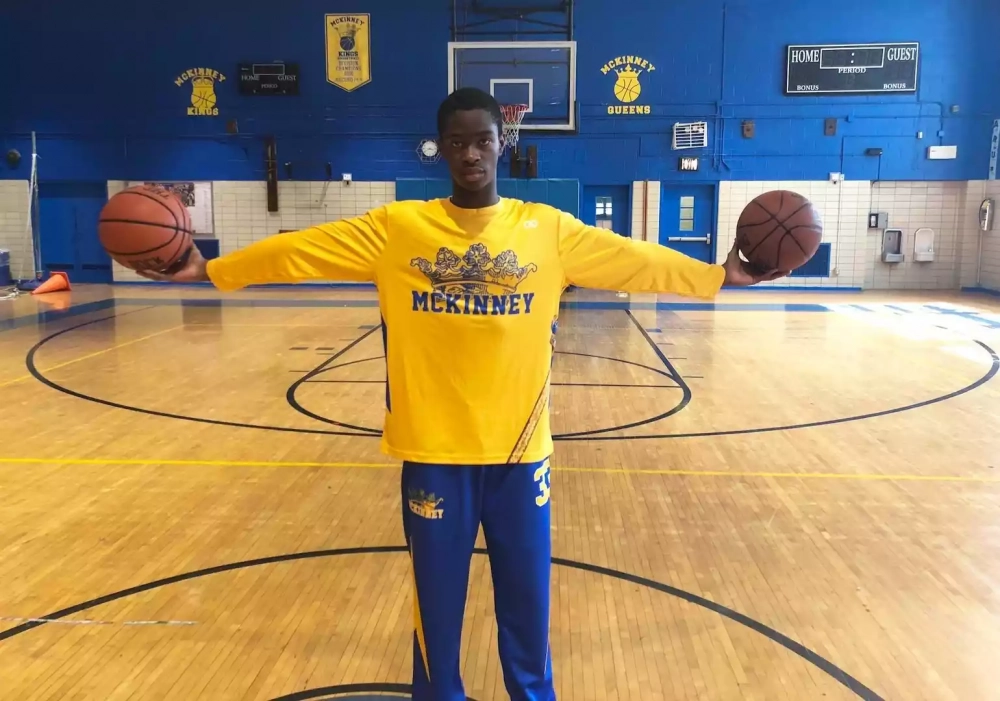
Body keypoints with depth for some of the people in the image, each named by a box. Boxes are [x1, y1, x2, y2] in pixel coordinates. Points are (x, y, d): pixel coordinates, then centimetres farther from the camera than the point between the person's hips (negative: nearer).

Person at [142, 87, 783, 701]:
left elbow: (638, 260, 2)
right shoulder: (396, 228, -2)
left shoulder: (549, 229, 0)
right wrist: (209, 270, -2)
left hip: (519, 449, 1)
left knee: (527, 600, 15)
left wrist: (720, 275, -2)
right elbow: (297, 250, -1)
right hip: (433, 450, 0)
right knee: (437, 599, 14)